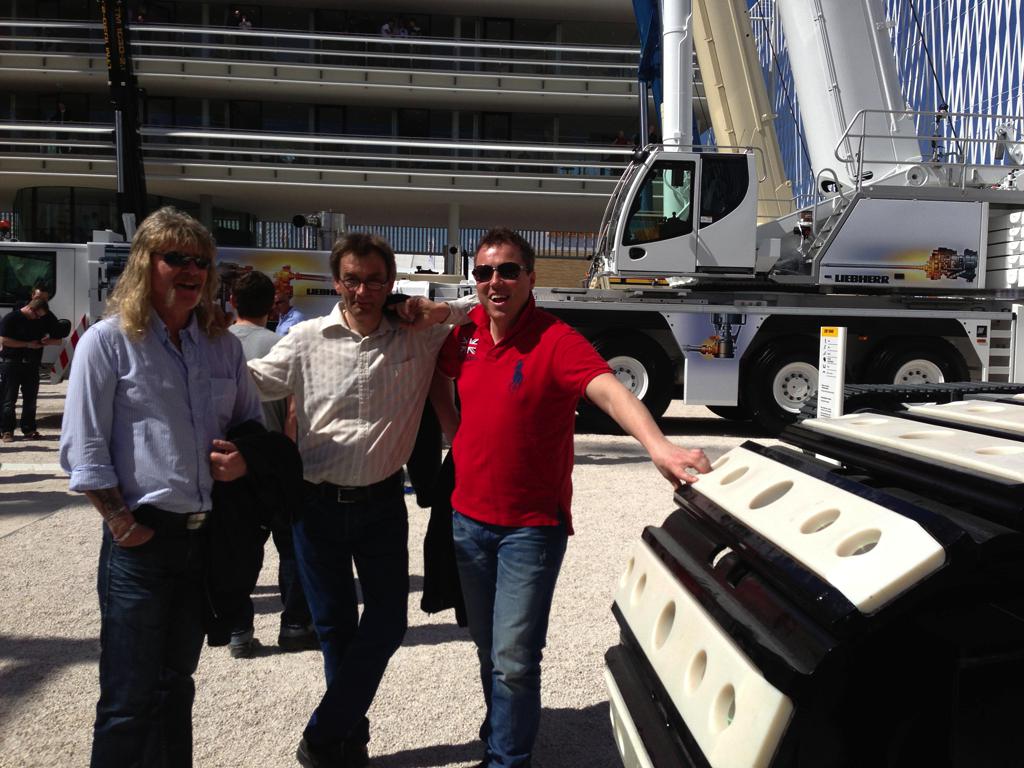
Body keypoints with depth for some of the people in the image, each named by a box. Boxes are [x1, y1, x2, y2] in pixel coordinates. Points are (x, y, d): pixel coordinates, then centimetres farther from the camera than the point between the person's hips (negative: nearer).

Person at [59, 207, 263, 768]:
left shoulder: (223, 345, 8)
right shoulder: (108, 341, -7)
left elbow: (253, 420, 17)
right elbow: (83, 448, -9)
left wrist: (245, 458, -4)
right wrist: (121, 523, -12)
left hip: (208, 535, 5)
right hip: (142, 540, -5)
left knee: (175, 685, 20)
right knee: (129, 700, 3)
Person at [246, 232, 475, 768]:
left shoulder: (421, 336, -4)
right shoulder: (308, 339, -3)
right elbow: (252, 382, 4)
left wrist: (442, 311, -16)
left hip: (382, 502, 0)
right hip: (318, 500, 0)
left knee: (387, 620, 3)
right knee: (334, 623, 12)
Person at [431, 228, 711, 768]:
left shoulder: (556, 341, -17)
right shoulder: (466, 333, 0)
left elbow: (610, 391, -35)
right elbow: (437, 376, 22)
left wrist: (658, 446, -52)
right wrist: (453, 429, 7)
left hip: (532, 525, -6)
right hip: (469, 516, 6)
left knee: (513, 658, -3)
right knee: (487, 647, 20)